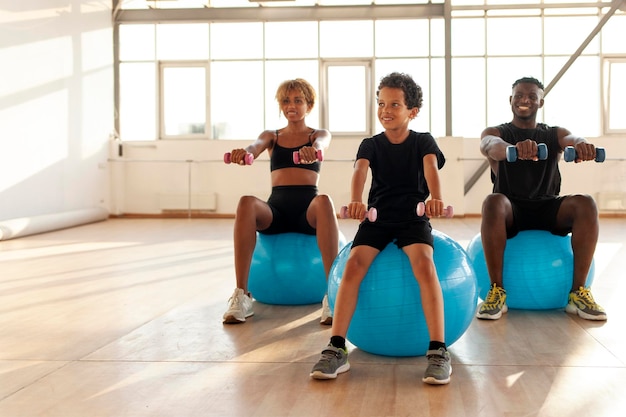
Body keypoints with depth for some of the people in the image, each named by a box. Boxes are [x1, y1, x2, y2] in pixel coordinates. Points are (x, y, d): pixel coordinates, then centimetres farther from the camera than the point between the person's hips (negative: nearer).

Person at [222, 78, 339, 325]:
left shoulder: (320, 134, 12)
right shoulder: (271, 136, 16)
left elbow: (320, 144, -14)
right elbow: (256, 146, -9)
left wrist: (312, 150, -41)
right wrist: (244, 152, -35)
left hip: (307, 211, -1)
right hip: (276, 210, 1)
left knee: (324, 201, -38)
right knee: (247, 203, -33)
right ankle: (241, 296, -34)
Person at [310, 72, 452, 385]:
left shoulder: (423, 142, 4)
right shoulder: (371, 145, 8)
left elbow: (431, 168, -18)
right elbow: (360, 171, -13)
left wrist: (435, 198, -41)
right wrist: (356, 201, -37)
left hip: (414, 217, -2)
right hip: (377, 217, 2)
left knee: (424, 263, -31)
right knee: (353, 264, -24)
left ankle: (438, 351, -30)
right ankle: (336, 350, -23)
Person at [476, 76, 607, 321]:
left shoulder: (555, 134, 13)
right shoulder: (495, 133, 6)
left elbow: (571, 139, -13)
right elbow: (489, 146, -21)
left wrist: (581, 144, -41)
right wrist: (513, 148, -47)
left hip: (547, 209, 2)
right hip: (511, 210, -2)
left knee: (586, 204, -27)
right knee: (493, 202, -36)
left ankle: (578, 292, -22)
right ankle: (497, 291, -30)